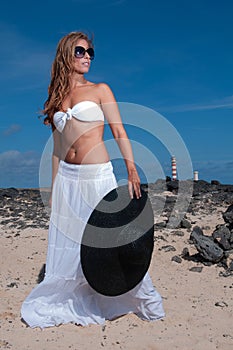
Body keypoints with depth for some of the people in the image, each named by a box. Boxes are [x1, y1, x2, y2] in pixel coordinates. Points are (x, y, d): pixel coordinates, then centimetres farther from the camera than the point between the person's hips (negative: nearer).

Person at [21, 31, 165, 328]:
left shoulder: (100, 90, 3)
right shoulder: (57, 96, 13)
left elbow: (119, 132, -2)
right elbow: (58, 147, 14)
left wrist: (132, 170, -13)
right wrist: (54, 188, 13)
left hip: (97, 176, -4)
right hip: (67, 178, 4)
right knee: (67, 243, 8)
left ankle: (144, 299, 21)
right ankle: (75, 303, 28)